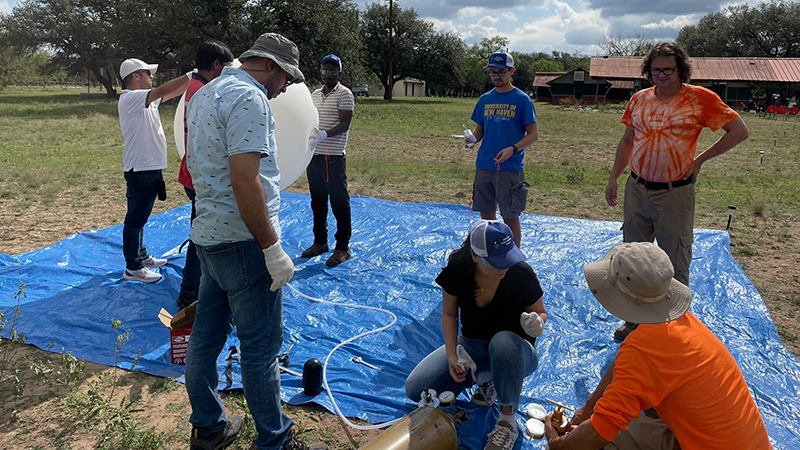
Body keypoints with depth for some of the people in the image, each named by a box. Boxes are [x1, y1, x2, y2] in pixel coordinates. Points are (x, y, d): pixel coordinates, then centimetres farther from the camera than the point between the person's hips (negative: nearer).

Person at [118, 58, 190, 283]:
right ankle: (132, 268, 7)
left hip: (150, 168, 10)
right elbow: (163, 91, -25)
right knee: (136, 218, -2)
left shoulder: (145, 100, 13)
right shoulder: (129, 99, -14)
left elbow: (172, 93, 14)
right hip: (140, 170, -10)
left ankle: (141, 256, 33)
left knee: (140, 216, 20)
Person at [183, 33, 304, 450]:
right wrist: (272, 248, -20)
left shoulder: (205, 94, 16)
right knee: (260, 348, 2)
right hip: (243, 242, -10)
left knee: (205, 336, 17)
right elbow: (245, 182, -24)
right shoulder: (249, 98, -15)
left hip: (207, 235, 10)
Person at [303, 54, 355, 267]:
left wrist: (324, 135, -30)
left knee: (339, 203, -1)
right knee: (318, 201, 14)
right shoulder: (314, 94, 15)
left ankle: (342, 248, 6)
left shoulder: (344, 94, -5)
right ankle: (320, 241, 27)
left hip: (334, 157, -7)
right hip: (313, 156, 7)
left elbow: (344, 124, -15)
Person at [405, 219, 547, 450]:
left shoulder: (521, 274, -23)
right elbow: (449, 314, -4)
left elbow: (540, 312, -4)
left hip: (516, 351, -3)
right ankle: (484, 376, 6)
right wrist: (452, 356, -17)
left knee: (503, 341, -43)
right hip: (472, 345, 3)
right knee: (415, 389, -14)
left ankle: (508, 420, -18)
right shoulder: (457, 270, -19)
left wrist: (537, 323, -29)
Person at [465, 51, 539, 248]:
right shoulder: (485, 99, 11)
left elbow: (533, 134, -6)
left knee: (510, 218, 0)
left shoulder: (522, 99, -4)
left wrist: (512, 149, -21)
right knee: (486, 214, 12)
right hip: (484, 165, 5)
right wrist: (473, 138, -6)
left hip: (510, 168, -5)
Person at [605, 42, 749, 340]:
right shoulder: (639, 100, 6)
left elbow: (739, 131, -3)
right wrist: (613, 178, 13)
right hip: (637, 189, 4)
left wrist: (700, 160, -5)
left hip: (675, 193, -4)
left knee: (675, 264, 4)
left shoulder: (700, 98, -6)